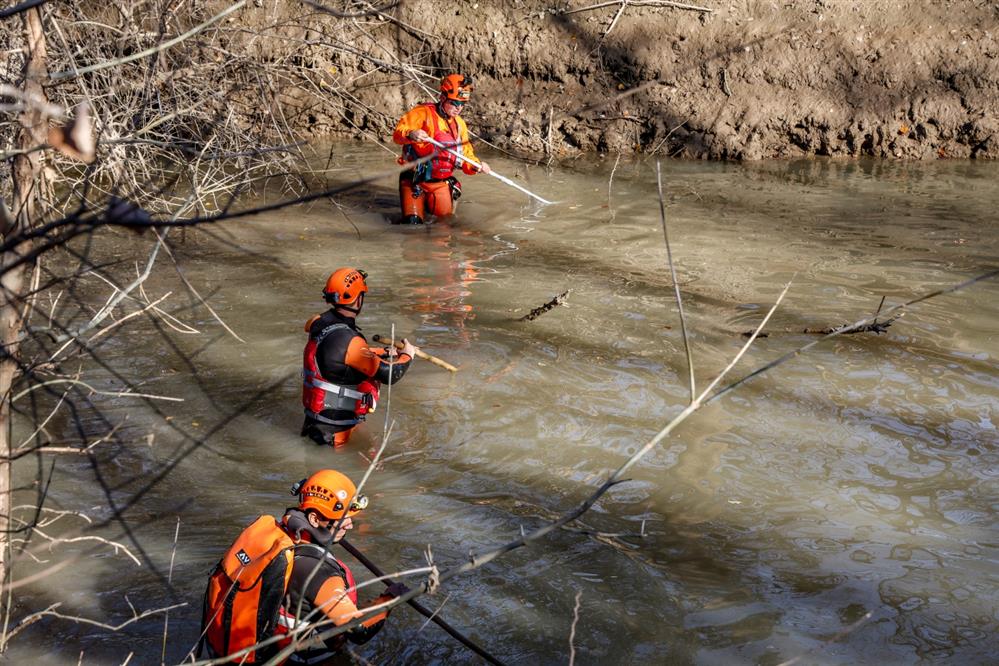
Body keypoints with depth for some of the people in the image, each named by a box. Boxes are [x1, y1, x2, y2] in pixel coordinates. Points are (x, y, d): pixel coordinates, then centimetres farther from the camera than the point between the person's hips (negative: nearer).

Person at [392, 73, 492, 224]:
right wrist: (410, 134, -41)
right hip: (415, 181, -5)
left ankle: (429, 200, 32)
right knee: (413, 222, -13)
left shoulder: (459, 124, 10)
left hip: (441, 182, 5)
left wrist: (477, 165, -9)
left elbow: (466, 155, 12)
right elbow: (398, 133, -19)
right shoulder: (423, 113, -10)